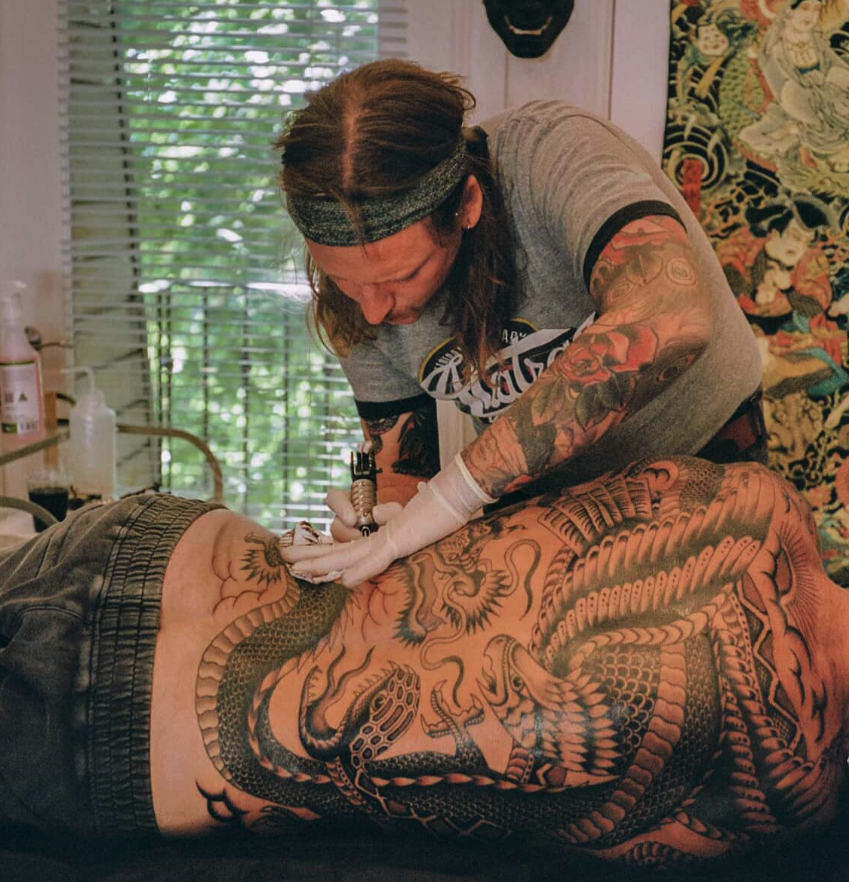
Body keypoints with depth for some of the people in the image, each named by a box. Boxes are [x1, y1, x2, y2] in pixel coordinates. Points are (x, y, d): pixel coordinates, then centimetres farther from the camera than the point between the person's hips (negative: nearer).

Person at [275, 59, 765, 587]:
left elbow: (671, 321, -48)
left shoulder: (554, 157, -29)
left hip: (698, 457, -3)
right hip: (541, 492, 4)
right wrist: (384, 515, -27)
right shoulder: (352, 264, -13)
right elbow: (401, 469, -3)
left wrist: (456, 491, -44)